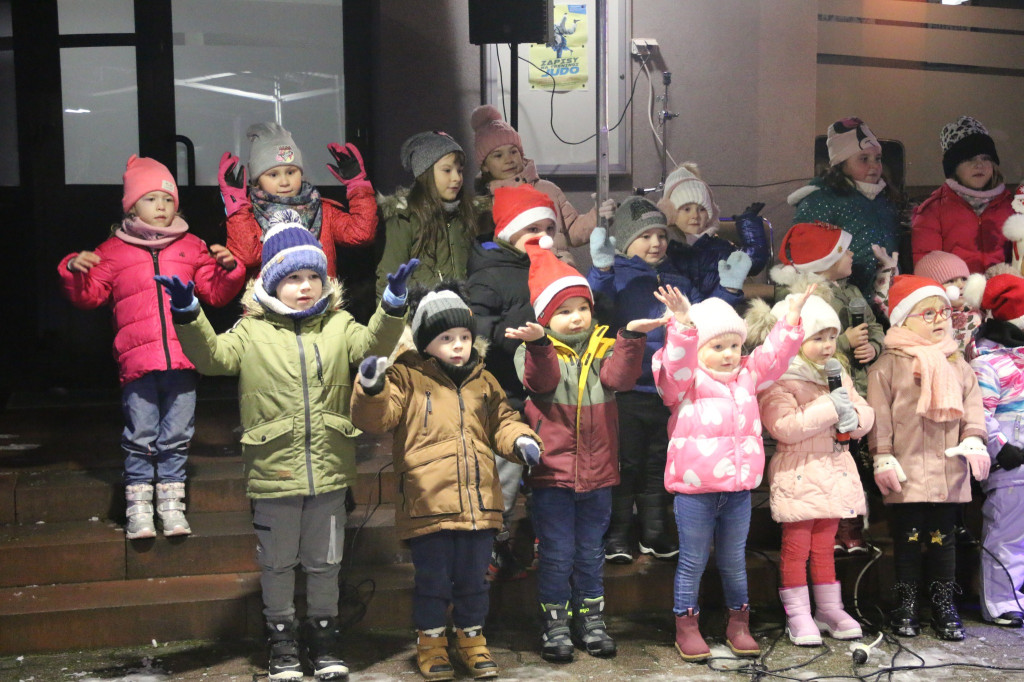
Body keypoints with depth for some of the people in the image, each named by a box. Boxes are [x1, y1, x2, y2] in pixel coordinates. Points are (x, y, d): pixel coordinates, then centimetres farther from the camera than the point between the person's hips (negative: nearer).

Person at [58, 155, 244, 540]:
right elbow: (88, 297, 7)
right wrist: (74, 271, -10)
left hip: (183, 360, 2)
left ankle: (171, 504, 20)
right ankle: (138, 508, 14)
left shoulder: (192, 248, 12)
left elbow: (215, 294, 13)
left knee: (176, 437, 8)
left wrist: (228, 270, -4)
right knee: (140, 438, 4)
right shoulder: (113, 251, 7)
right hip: (137, 362, -1)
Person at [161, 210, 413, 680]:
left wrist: (393, 305, -26)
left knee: (325, 562, 14)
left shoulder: (339, 326, 5)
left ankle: (324, 636, 31)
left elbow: (373, 345, -10)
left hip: (328, 471, 2)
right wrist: (188, 315, -24)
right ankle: (282, 643, 27)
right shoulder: (252, 332, 0)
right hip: (273, 472, -1)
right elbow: (213, 356, -10)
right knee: (277, 563, 12)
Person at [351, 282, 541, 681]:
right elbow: (376, 419, -10)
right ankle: (431, 642, 26)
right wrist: (372, 389, -30)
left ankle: (471, 639, 33)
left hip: (478, 502, 4)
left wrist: (519, 439, -2)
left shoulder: (483, 381, 12)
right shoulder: (407, 378, -1)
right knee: (433, 580, 7)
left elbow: (502, 422, 19)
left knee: (473, 579, 15)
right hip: (428, 505, -4)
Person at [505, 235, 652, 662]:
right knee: (556, 554, 5)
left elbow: (620, 377, -14)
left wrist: (631, 338, -28)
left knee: (591, 553, 15)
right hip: (552, 472, -3)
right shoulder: (536, 352, -5)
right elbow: (541, 379, -26)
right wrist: (538, 343, -45)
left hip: (597, 472, 3)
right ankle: (555, 624, 19)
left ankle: (591, 620, 29)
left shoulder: (603, 348, 4)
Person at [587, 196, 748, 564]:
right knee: (624, 463, 2)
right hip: (626, 387, -5)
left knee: (659, 464, 16)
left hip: (669, 390, 5)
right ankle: (617, 535, 15)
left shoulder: (680, 280, 13)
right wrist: (601, 270, -36)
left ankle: (656, 533, 29)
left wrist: (728, 289, 5)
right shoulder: (615, 275, -4)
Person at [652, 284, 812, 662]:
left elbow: (773, 355, 17)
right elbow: (677, 363, -24)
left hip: (739, 486, 5)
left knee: (734, 560, 17)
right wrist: (683, 324, -38)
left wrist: (791, 318, 9)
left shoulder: (748, 375, 13)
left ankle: (738, 622, 29)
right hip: (694, 489, -5)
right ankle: (686, 625, 16)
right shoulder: (687, 379, -6)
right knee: (693, 560, 5)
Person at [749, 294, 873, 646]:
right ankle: (798, 616, 12)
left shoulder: (838, 375, 10)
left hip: (835, 472, 7)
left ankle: (829, 610, 27)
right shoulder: (777, 380, -15)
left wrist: (853, 417, -14)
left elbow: (866, 412, 10)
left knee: (824, 546, 18)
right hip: (799, 474, -7)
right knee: (796, 547, 2)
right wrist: (830, 407, -25)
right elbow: (785, 427, -26)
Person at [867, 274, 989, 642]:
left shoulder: (956, 362, 10)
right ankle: (906, 607, 16)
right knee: (907, 538, 5)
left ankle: (944, 605, 20)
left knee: (943, 538, 11)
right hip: (907, 469, -4)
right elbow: (879, 413, -7)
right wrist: (882, 457, -10)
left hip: (949, 469, 4)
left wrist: (974, 440, -1)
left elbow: (972, 401, 12)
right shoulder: (889, 364, -5)